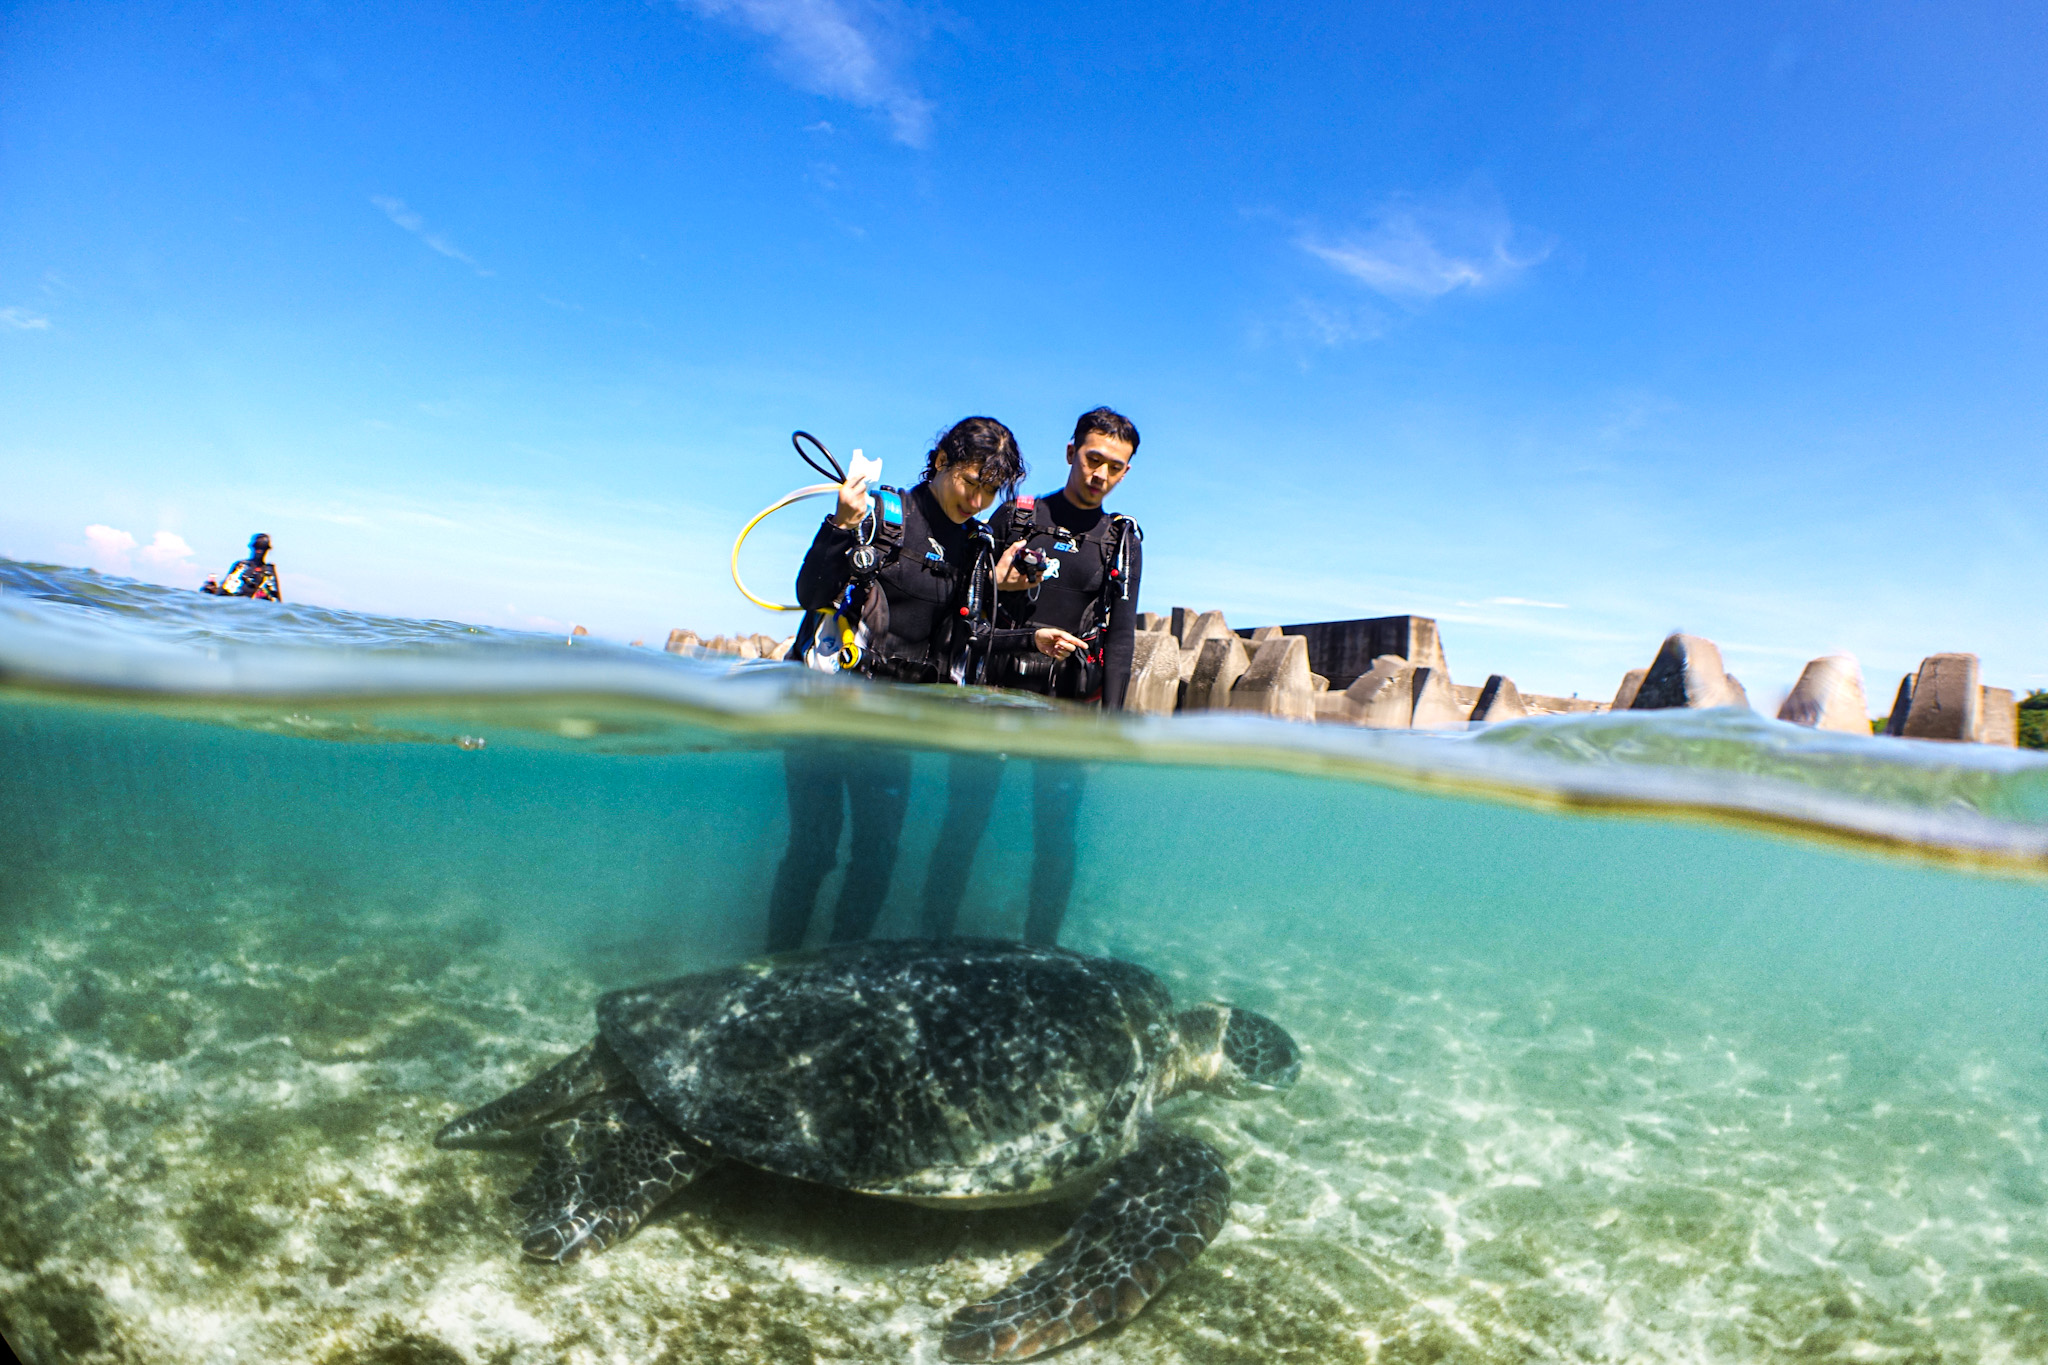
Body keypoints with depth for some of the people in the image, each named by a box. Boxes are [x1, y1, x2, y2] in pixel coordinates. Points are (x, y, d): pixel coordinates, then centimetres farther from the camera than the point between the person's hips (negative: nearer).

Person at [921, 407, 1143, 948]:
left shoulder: (1123, 540, 10)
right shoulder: (1015, 516, 9)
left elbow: (1122, 636, 4)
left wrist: (1111, 718, -4)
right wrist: (995, 584, -13)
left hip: (1071, 705, 1)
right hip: (998, 693, 0)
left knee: (1056, 836, 1)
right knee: (962, 822, 0)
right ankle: (933, 939, 11)